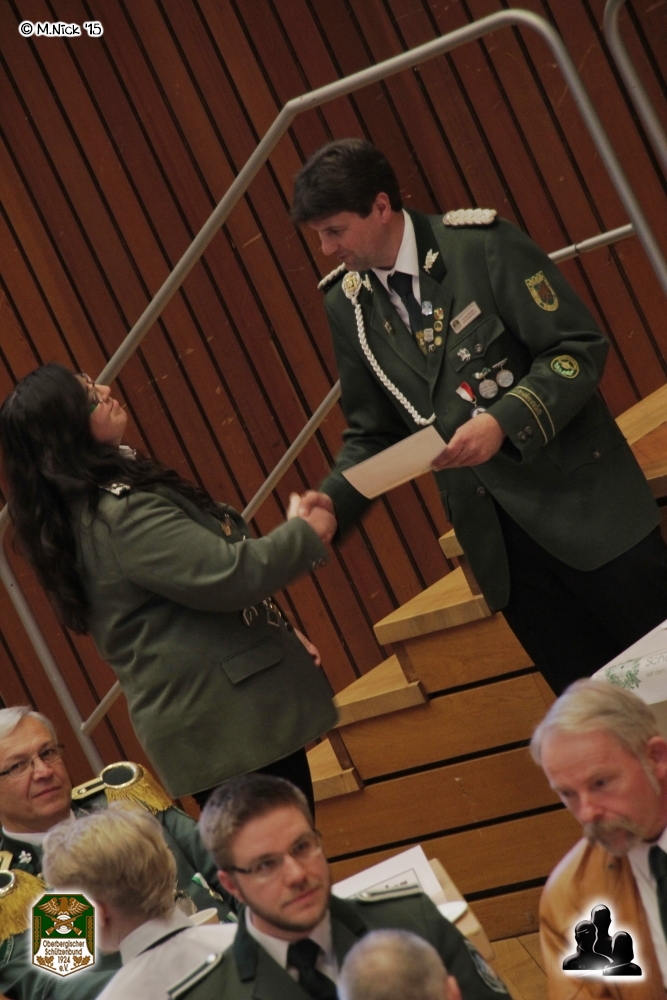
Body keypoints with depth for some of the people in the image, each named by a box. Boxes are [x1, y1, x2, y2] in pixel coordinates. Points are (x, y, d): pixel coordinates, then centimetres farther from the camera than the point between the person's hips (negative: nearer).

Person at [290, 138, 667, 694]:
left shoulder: (480, 245, -11)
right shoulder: (346, 305, 5)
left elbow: (580, 348, -13)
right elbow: (372, 430, 12)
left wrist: (503, 422, -25)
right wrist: (334, 498, -6)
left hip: (580, 501, -4)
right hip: (496, 537, 4)